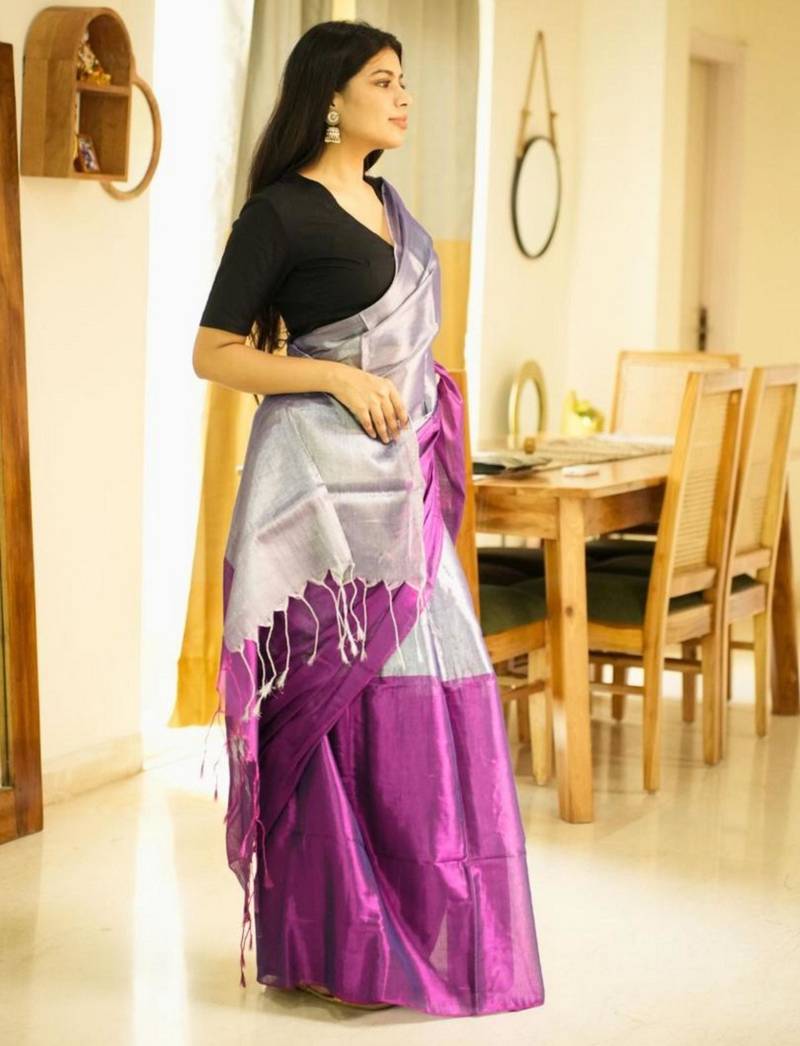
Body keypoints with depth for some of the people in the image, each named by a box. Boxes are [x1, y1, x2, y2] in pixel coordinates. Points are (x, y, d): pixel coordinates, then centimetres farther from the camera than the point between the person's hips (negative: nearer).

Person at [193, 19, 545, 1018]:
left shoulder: (389, 205, 16)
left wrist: (433, 474, 15)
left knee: (421, 689, 6)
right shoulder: (280, 212, -7)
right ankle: (335, 938, 5)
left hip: (399, 484, 8)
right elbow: (214, 353, -9)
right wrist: (339, 378, -17)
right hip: (322, 482, -7)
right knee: (342, 699, -5)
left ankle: (425, 931, 17)